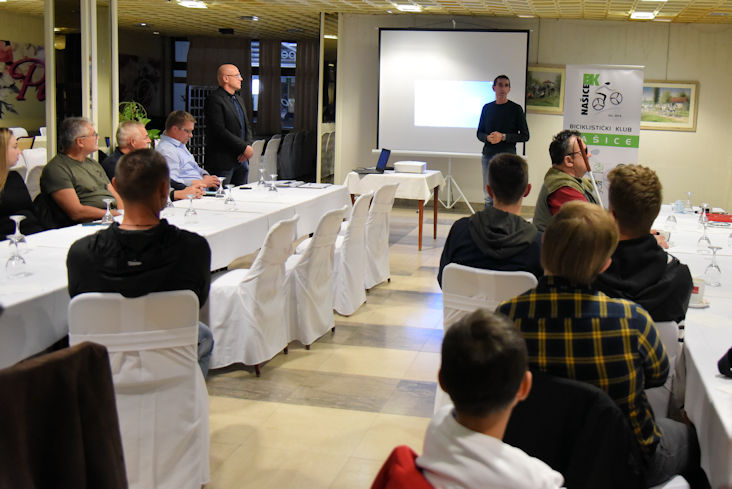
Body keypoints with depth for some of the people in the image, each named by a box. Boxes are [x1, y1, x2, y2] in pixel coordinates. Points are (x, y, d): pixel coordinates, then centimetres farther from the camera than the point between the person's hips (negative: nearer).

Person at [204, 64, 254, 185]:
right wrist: (244, 147, -16)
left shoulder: (238, 99, 19)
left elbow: (247, 126, 20)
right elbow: (220, 131, -19)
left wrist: (248, 145, 0)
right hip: (223, 161, -8)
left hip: (242, 160, 8)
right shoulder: (214, 99, -11)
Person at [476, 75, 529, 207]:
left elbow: (524, 136, -1)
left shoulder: (516, 109, 2)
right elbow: (480, 134, 17)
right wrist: (487, 137, -7)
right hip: (488, 156, 3)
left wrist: (503, 137, -13)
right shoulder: (487, 108, 12)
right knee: (488, 197, 6)